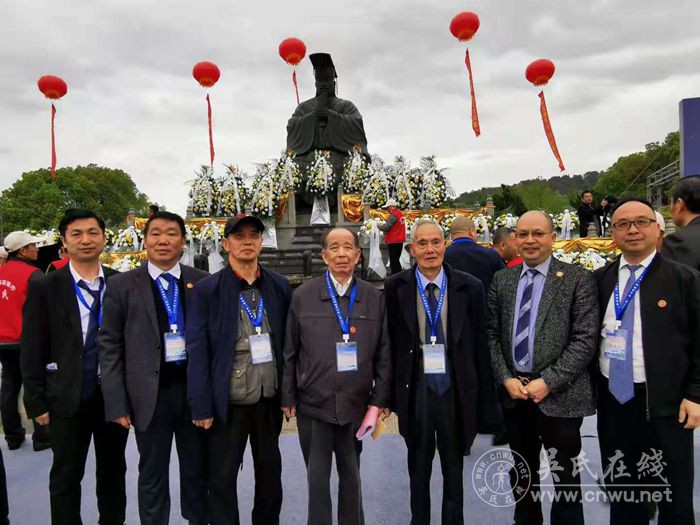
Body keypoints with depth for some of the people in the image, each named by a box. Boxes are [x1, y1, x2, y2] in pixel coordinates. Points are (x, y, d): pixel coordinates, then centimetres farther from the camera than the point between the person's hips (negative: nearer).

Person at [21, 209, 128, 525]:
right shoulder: (44, 288, -4)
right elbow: (32, 350, -3)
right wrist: (37, 402, -5)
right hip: (68, 399, -2)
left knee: (113, 471, 17)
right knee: (66, 477, 11)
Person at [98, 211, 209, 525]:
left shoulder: (203, 283, 2)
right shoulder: (122, 286, -1)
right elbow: (110, 346, -2)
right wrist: (117, 403, -6)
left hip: (195, 388, 2)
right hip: (150, 393, -1)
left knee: (198, 470, 16)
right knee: (152, 476, 13)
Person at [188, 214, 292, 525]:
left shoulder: (280, 287, 2)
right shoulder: (207, 290, -6)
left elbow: (288, 343, 6)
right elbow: (197, 352, -8)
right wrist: (202, 406, -10)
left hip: (270, 398, 3)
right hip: (228, 401, -3)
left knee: (270, 471, 18)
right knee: (222, 477, 10)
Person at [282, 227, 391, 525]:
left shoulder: (375, 298, 0)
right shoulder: (302, 296, -2)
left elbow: (384, 352, 2)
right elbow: (289, 352, 0)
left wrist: (380, 398, -2)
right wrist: (288, 398, -1)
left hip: (355, 404, 1)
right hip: (312, 404, -1)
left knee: (351, 474, 17)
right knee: (317, 476, 12)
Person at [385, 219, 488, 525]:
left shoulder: (470, 287, -3)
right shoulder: (395, 287, -3)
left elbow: (480, 342, 0)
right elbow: (390, 342, -1)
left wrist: (483, 393, -1)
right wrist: (390, 391, -3)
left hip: (456, 388, 0)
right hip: (415, 388, 0)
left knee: (454, 467, 17)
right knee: (418, 467, 17)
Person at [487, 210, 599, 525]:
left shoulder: (578, 279, -5)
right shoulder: (502, 280, 8)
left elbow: (585, 339, -10)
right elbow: (492, 334, 7)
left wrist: (548, 382, -15)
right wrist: (506, 378, -5)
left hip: (559, 395, -4)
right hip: (513, 392, 4)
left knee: (565, 476, 9)